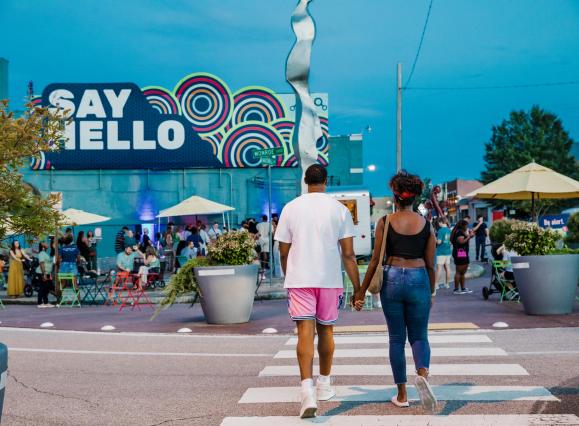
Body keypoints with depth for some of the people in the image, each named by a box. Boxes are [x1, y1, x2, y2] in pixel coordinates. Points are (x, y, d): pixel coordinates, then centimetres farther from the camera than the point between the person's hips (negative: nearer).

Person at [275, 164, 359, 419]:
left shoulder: (291, 208, 2)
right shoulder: (339, 209, 0)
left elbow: (284, 252, 6)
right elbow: (348, 254, -3)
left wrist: (289, 278, 23)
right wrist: (357, 287, 3)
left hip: (299, 278, -1)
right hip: (330, 279, 1)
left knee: (305, 331, -6)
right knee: (326, 330, 16)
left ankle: (307, 390, -21)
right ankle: (324, 384, 29)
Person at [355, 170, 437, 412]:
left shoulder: (385, 222, -2)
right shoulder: (426, 225, 2)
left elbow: (376, 261, -3)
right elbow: (430, 264, 5)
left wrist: (362, 291, 5)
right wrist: (431, 292, 18)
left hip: (392, 279, 0)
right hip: (418, 280, 1)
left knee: (396, 338, 10)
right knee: (419, 336, 11)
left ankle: (402, 395, 13)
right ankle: (422, 373, -20)